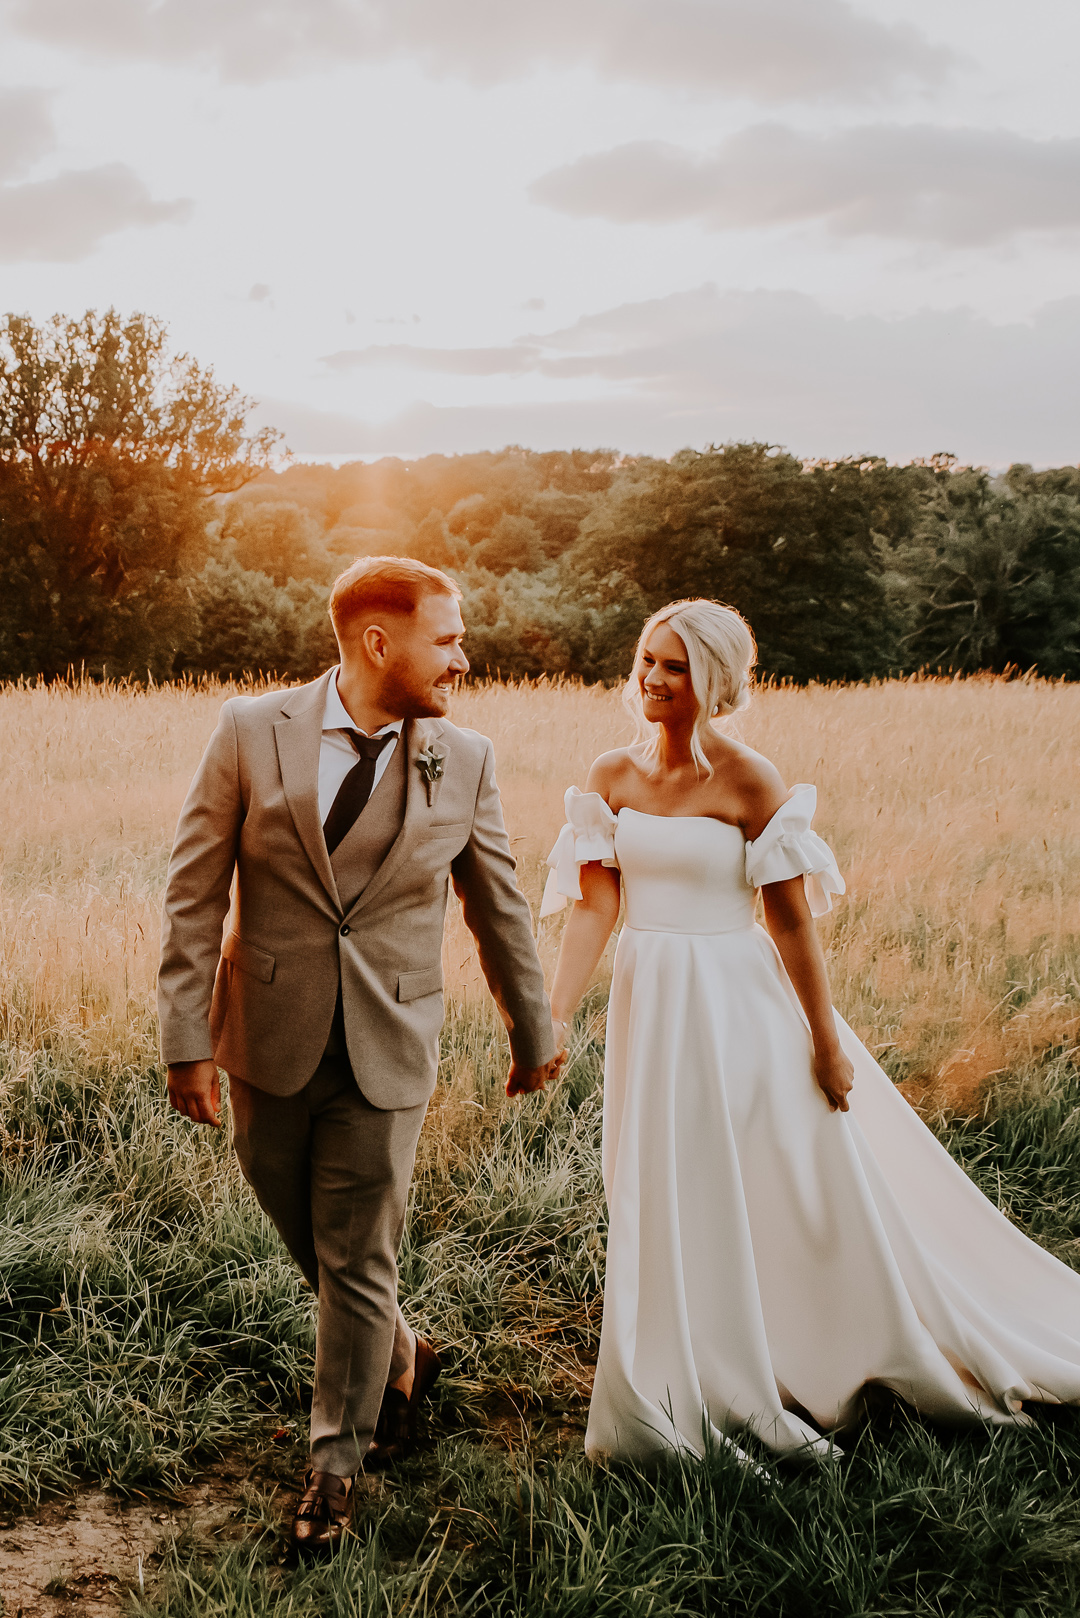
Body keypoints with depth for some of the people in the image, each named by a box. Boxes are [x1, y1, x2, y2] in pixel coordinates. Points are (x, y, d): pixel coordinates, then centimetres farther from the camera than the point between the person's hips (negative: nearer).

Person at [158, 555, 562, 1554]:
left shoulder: (466, 762, -3)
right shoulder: (252, 733, -7)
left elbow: (499, 908, 8)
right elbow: (195, 895, -5)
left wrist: (533, 1033, 16)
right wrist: (186, 1042, -8)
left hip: (388, 1054, 0)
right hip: (268, 1045, 1)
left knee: (358, 1262, 6)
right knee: (307, 1239, 16)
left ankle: (335, 1464, 27)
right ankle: (403, 1359, 45)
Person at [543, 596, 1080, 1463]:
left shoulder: (750, 781, -13)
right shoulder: (611, 777, 0)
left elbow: (790, 918, -10)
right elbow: (594, 905, -3)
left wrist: (826, 1042, -8)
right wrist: (554, 1016, -12)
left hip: (738, 1003, -4)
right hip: (650, 1002, 5)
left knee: (797, 1190, 7)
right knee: (669, 1208, 15)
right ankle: (695, 1391, 36)